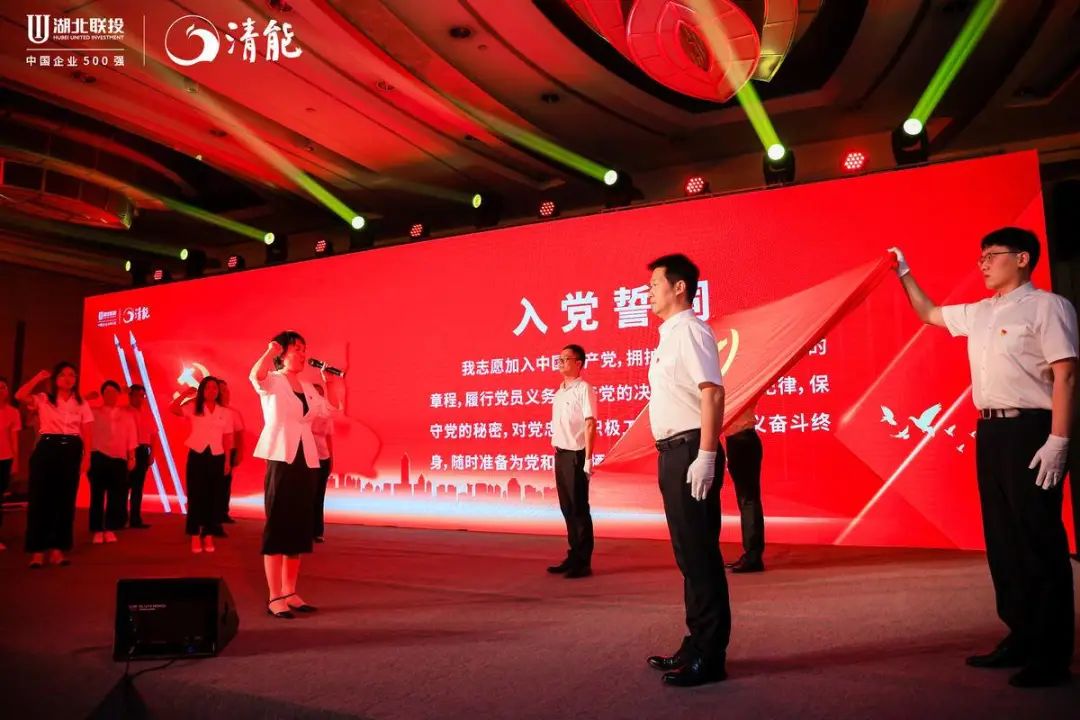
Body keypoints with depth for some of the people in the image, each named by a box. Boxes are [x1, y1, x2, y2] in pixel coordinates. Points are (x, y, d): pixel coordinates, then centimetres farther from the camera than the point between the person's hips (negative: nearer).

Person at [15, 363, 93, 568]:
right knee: (40, 498, -4)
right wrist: (39, 377, -7)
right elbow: (20, 396, -16)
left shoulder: (81, 404, 11)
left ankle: (57, 549, 10)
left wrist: (86, 456, -4)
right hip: (46, 448, -2)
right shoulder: (43, 399, 6)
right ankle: (37, 550, 2)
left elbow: (86, 433, 6)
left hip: (71, 451, 2)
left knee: (65, 500, 3)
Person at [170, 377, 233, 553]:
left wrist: (227, 461, 5)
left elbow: (227, 439, 7)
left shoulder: (225, 413, 6)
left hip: (217, 457, 2)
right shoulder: (194, 408, 2)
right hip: (197, 455, -1)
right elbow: (172, 409, -15)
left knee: (213, 497, 5)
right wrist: (184, 394, -14)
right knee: (195, 496, 1)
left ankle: (209, 536, 13)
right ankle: (195, 537, 8)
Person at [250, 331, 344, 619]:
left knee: (298, 528, 10)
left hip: (306, 461, 7)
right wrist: (272, 349, -24)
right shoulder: (272, 382, -5)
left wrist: (330, 381, 18)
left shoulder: (308, 388, 14)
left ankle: (290, 592, 20)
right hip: (281, 460, -7)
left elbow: (331, 408, 25)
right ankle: (275, 597, 1)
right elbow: (256, 376, -28)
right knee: (277, 527, -4)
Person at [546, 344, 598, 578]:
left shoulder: (583, 389, -9)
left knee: (579, 508, -2)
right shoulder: (559, 391, 15)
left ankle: (583, 562, 6)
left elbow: (590, 424, -15)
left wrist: (588, 458, -19)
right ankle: (573, 557, 23)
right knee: (567, 508, 13)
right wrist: (556, 451, 11)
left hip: (575, 455, -8)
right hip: (561, 455, 8)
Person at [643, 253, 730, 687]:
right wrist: (674, 457, 16)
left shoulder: (690, 330, -10)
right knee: (688, 553, 15)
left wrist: (706, 457, -25)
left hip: (690, 451, -10)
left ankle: (709, 656, 7)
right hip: (673, 452, 10)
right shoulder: (669, 336, 19)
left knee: (700, 554, -3)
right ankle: (696, 646, 27)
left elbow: (712, 392, -19)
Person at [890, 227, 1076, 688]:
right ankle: (1021, 638, 23)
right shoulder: (979, 313, 16)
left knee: (1039, 541, -2)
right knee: (1002, 539, 12)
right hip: (991, 430, 8)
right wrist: (904, 275, 26)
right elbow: (929, 313, 33)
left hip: (1030, 429, -8)